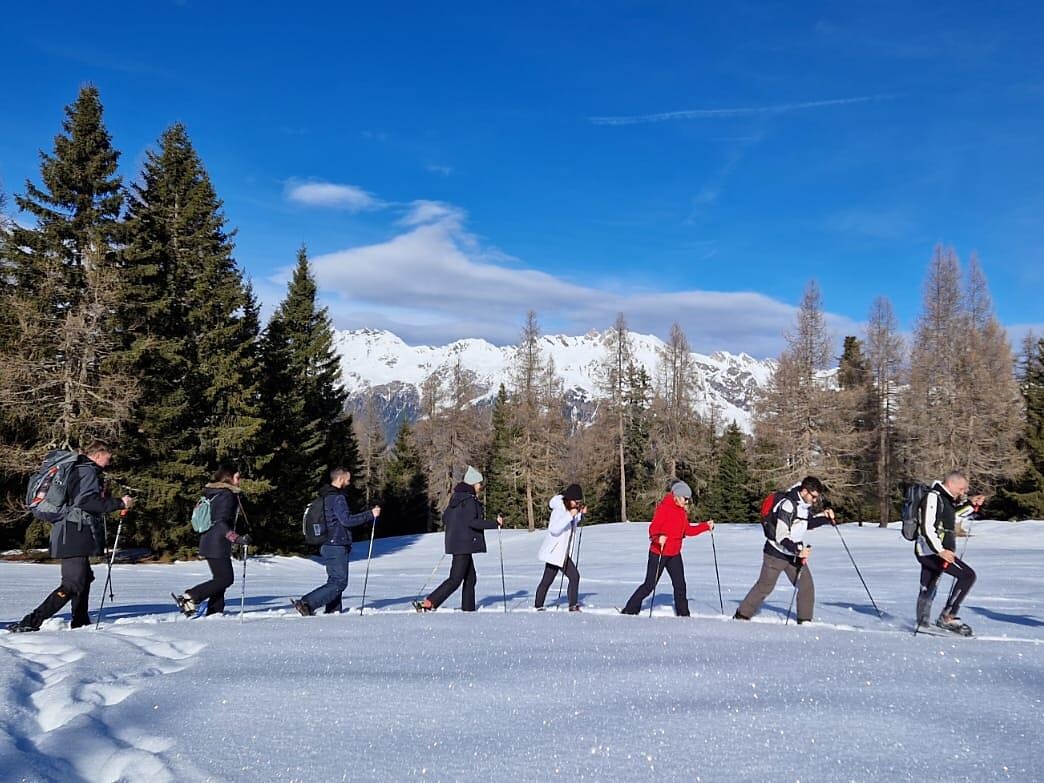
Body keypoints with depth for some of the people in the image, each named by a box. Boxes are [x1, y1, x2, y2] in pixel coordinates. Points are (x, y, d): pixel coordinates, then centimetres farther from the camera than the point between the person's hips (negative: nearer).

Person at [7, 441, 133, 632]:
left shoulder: (78, 469, 21)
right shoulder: (88, 471, -10)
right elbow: (87, 501, -23)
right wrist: (119, 503, -19)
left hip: (73, 535, 11)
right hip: (75, 535, -11)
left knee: (84, 578, 19)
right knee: (72, 584, -13)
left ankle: (80, 623, 25)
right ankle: (30, 623, -15)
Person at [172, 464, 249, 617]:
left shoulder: (213, 494, 14)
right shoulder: (227, 495, -15)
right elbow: (222, 523, -24)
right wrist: (238, 538, -31)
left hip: (208, 542, 10)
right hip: (217, 545, -10)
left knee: (220, 578, 13)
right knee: (226, 579, -6)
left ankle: (215, 612, 13)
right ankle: (188, 598, -7)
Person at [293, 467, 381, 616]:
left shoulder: (325, 497, 17)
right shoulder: (337, 498, -15)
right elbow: (346, 520, -21)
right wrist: (370, 515, -16)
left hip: (328, 545, 10)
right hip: (337, 546, -10)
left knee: (335, 580, 14)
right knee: (339, 582, -9)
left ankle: (333, 611, 13)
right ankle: (306, 603, -16)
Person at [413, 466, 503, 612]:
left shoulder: (456, 497, 13)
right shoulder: (470, 500, -14)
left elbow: (445, 518, 18)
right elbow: (472, 522, -23)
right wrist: (495, 524, -20)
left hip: (456, 543, 10)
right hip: (464, 544, -10)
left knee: (470, 577, 15)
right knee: (455, 579, -9)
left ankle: (468, 608, 18)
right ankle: (428, 604, -13)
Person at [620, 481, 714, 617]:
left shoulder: (682, 511, 10)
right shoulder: (664, 508, -15)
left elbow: (688, 530, 17)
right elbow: (653, 529, -21)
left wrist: (706, 526, 10)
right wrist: (658, 538, -41)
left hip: (674, 554, 7)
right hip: (658, 553, -7)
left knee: (680, 585, 3)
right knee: (650, 585, -4)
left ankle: (683, 614, 14)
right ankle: (630, 610, 6)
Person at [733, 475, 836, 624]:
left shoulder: (805, 504, 1)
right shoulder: (788, 505, -26)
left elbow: (807, 523, 19)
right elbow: (781, 536, -28)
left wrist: (824, 517, 5)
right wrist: (798, 550, -33)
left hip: (794, 553, 7)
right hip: (776, 553, -7)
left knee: (806, 585, -2)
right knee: (764, 587, 4)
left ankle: (805, 620, 9)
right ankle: (742, 615, 19)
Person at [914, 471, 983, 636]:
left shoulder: (944, 498, 14)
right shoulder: (933, 497, -16)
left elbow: (951, 515, 33)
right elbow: (927, 528, -23)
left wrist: (971, 505, 21)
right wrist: (940, 550, -27)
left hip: (934, 551, 10)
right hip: (932, 551, -10)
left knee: (927, 589, 18)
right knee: (967, 575, -14)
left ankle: (922, 623, 29)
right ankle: (947, 617, -14)